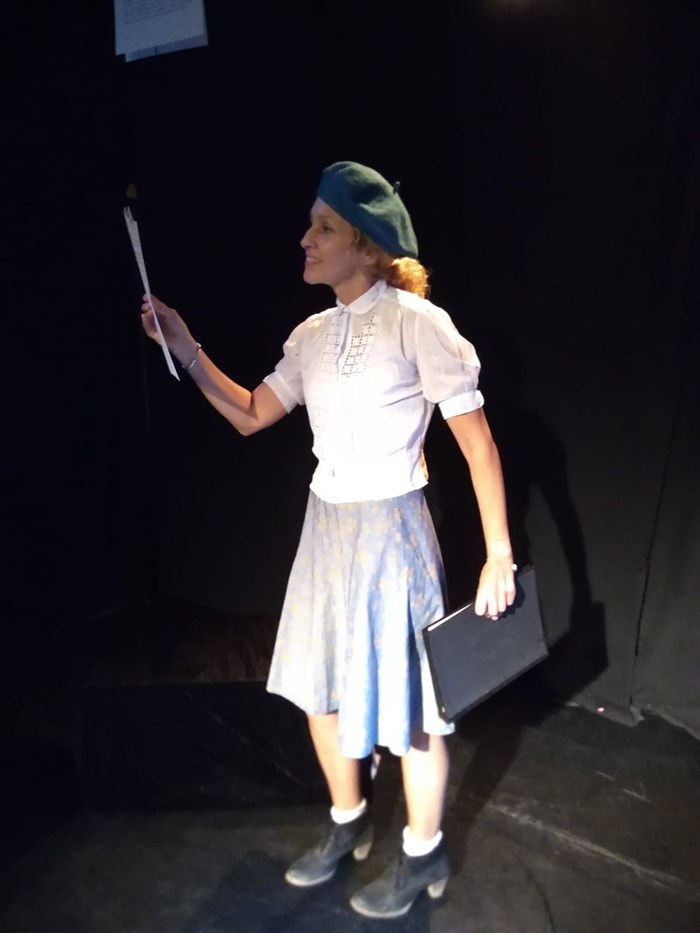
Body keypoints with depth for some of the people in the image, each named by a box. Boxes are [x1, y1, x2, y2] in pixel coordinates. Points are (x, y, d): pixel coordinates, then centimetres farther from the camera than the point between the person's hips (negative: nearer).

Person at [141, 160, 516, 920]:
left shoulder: (416, 322, -15)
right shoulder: (311, 336, 5)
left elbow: (477, 441, -13)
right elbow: (251, 416, 13)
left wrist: (499, 554, -13)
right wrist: (188, 352, 1)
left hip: (390, 530, -7)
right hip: (325, 527, 7)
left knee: (406, 700, 8)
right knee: (318, 686, 18)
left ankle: (423, 854, 33)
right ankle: (347, 823, 43)